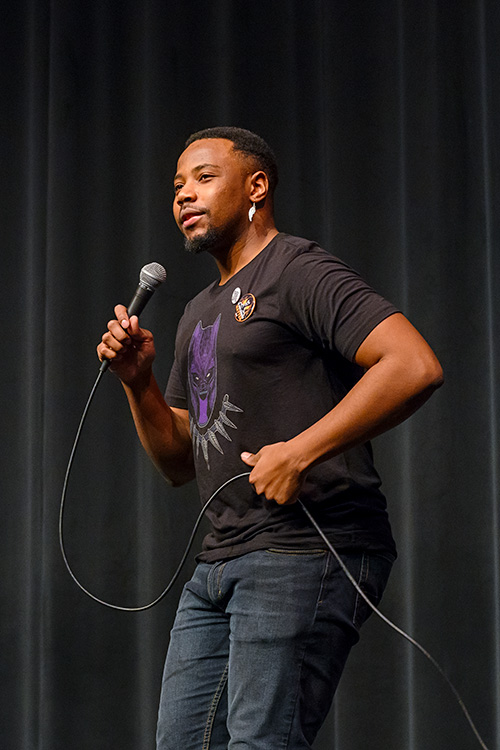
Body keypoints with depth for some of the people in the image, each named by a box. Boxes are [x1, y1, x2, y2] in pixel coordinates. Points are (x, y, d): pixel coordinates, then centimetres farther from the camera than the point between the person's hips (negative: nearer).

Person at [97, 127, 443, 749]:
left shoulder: (298, 271, -6)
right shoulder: (199, 313, 23)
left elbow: (415, 366, -20)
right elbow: (179, 463, 24)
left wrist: (301, 452, -20)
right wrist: (138, 382, 7)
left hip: (303, 556, -9)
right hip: (218, 563, 9)